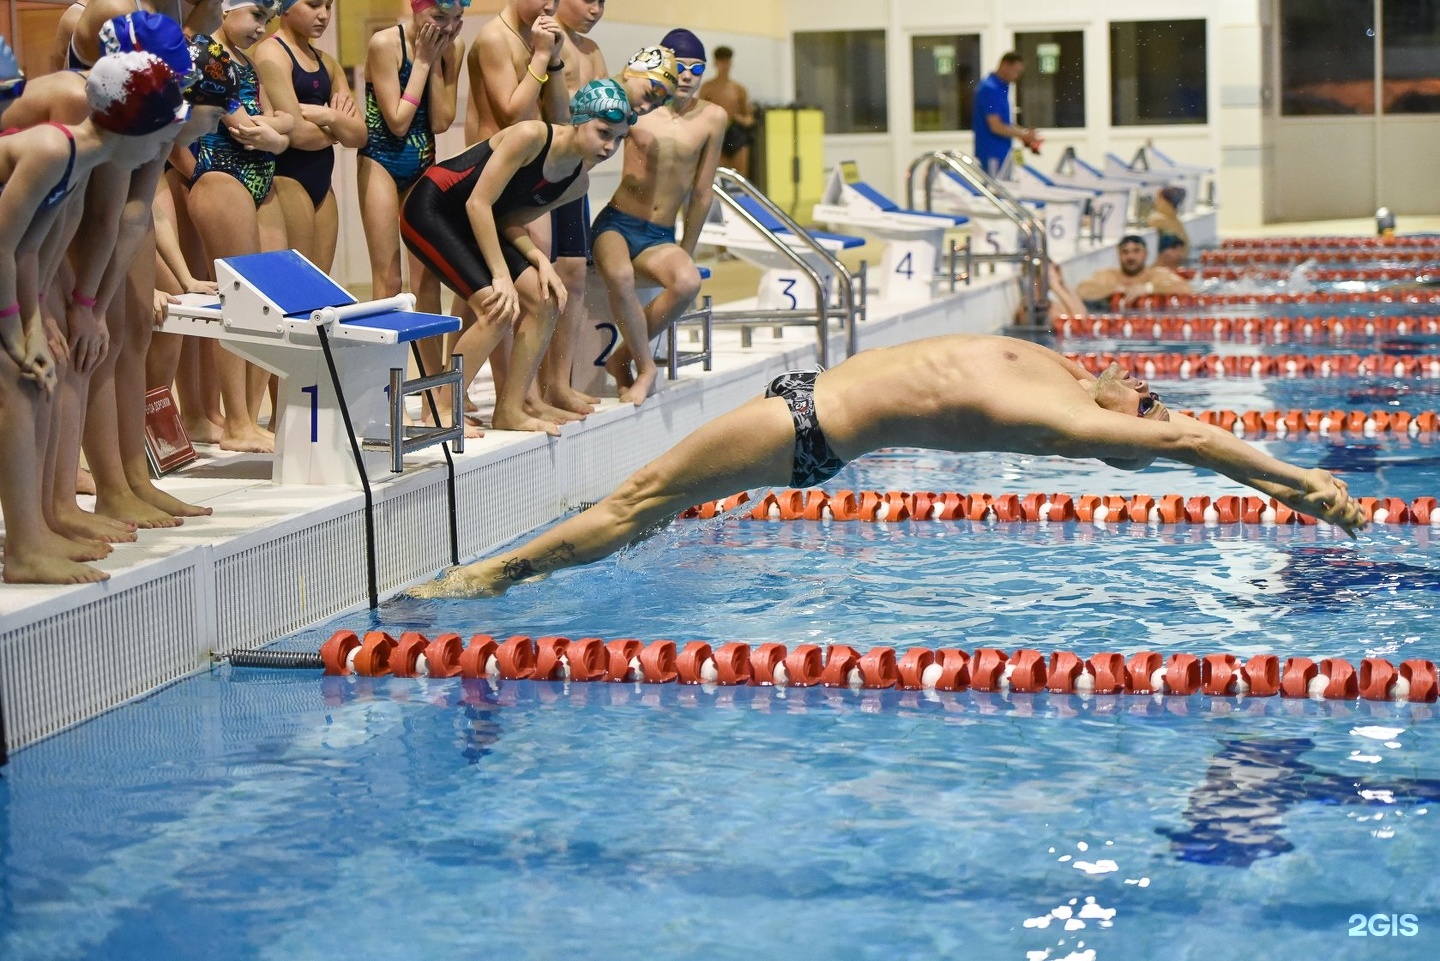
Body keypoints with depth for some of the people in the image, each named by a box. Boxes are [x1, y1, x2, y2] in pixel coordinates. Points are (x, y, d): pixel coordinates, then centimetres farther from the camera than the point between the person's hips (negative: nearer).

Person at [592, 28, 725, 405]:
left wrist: (686, 250, 13)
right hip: (617, 224, -2)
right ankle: (645, 366, -15)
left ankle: (622, 357, -11)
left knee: (687, 282, -31)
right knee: (620, 276, -36)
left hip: (660, 237, 2)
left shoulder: (712, 118, 3)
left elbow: (702, 192, 10)